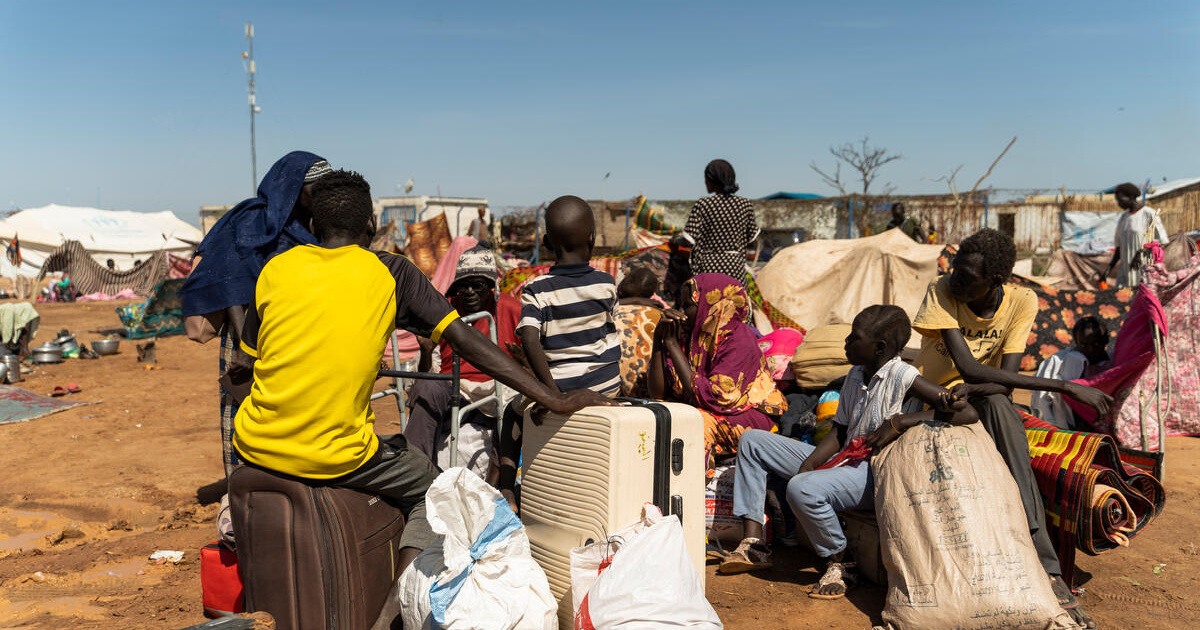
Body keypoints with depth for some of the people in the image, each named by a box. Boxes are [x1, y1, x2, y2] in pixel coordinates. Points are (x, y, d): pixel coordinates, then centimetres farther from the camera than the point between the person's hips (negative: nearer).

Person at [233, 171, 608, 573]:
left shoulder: (275, 269, 4)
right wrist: (555, 400, -8)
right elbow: (466, 342, -8)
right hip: (335, 459, -3)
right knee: (429, 487, 22)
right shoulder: (391, 273, -3)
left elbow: (250, 356, 13)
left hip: (255, 449, 3)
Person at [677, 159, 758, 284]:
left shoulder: (702, 205, -9)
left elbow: (688, 239, -10)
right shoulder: (745, 205, 2)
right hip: (736, 269, 3)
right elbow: (752, 236, 11)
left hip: (708, 268, -3)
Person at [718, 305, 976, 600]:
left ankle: (837, 564, -8)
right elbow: (840, 432, 9)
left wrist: (899, 422, -25)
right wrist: (808, 465, -7)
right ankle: (753, 545, 3)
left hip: (876, 473, -9)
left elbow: (969, 413, -22)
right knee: (752, 441, 9)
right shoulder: (855, 375, 9)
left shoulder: (902, 376, -15)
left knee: (801, 489, -37)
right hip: (843, 461, 9)